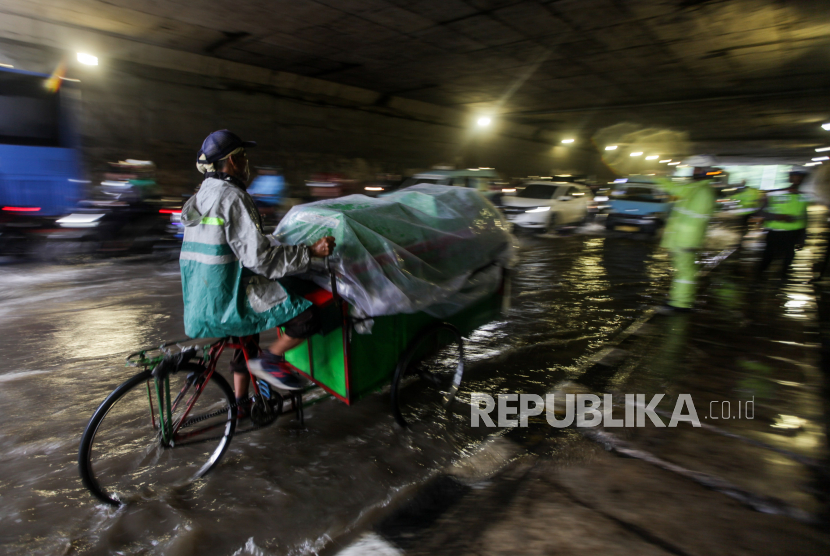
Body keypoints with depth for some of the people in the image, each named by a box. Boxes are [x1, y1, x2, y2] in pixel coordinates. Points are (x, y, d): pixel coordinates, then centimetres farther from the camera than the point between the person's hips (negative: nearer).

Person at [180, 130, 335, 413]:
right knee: (307, 316, -18)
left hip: (199, 300, 11)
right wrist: (310, 252, -19)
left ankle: (241, 402, 41)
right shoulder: (232, 197, -15)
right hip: (225, 301, -11)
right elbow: (259, 257, -22)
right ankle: (269, 360, 3)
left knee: (249, 330, 36)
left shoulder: (202, 195, 16)